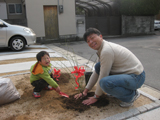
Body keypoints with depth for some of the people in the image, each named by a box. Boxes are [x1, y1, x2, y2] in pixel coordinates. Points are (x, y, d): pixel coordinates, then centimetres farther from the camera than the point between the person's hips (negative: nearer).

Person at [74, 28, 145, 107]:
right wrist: (85, 91, 13)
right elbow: (96, 73, 12)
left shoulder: (106, 51, -23)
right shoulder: (101, 48, 7)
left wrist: (95, 97, -6)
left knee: (105, 82, -34)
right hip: (125, 73, 10)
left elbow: (103, 76, -18)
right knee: (98, 66, 6)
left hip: (136, 77, -9)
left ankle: (131, 95, -5)